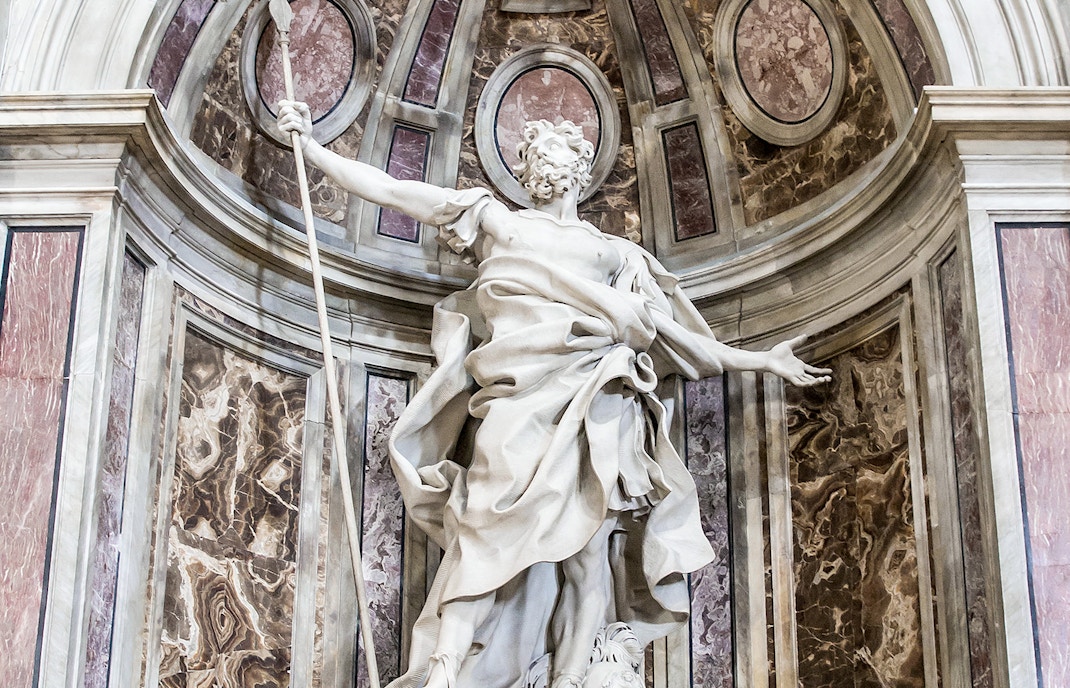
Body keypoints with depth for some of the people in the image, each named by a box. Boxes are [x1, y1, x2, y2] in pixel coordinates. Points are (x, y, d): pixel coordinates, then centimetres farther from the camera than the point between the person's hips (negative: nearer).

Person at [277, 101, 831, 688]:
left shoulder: (614, 253, 29)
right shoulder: (494, 220, 28)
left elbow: (679, 336, 29)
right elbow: (388, 190, 26)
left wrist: (763, 361, 27)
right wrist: (311, 145, 23)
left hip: (596, 402, 2)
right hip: (517, 397, -2)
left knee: (589, 541, -11)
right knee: (490, 522, -22)